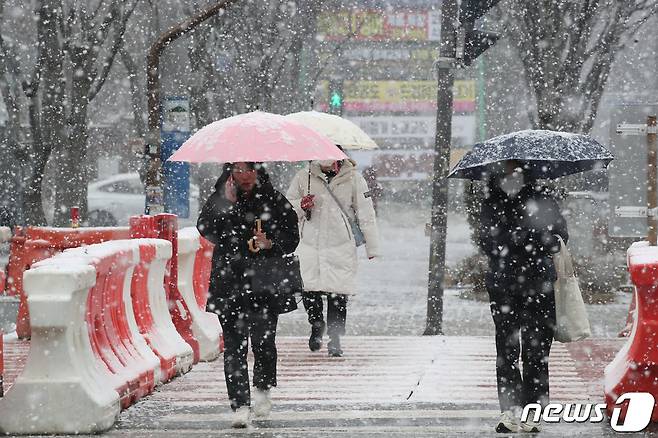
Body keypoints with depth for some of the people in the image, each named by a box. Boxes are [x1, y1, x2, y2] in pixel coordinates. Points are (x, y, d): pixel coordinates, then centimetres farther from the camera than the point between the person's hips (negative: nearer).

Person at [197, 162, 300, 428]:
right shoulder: (219, 200, 6)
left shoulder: (274, 201, 5)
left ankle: (262, 390, 27)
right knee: (234, 343, -6)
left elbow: (292, 238, 7)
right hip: (229, 283, 0)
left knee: (264, 340, -1)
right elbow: (206, 229, -9)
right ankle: (239, 406, -5)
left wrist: (271, 243, -12)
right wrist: (226, 204, -17)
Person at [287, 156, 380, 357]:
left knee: (338, 294, -4)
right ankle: (316, 325, 24)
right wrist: (301, 206, -9)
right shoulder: (303, 178, 5)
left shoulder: (352, 179, 1)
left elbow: (366, 215, 6)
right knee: (308, 290, -3)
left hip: (341, 246, -2)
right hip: (310, 244, 2)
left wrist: (372, 248, 6)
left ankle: (335, 337, 8)